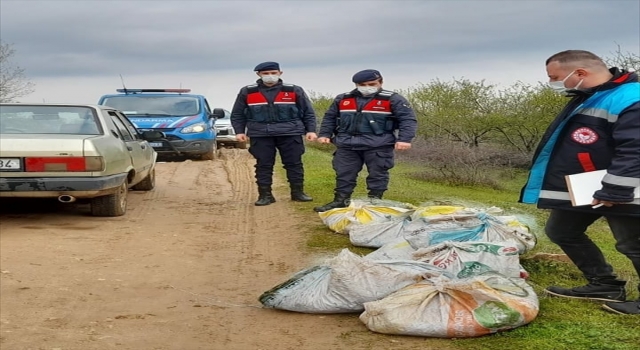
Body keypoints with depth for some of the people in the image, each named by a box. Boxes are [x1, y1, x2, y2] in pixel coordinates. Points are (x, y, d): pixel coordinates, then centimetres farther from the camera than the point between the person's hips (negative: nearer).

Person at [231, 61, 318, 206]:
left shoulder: (294, 91, 4)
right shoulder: (247, 92, 5)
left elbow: (308, 113, 9)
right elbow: (237, 114, 12)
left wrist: (310, 130, 0)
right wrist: (239, 131, 2)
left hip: (290, 133, 0)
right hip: (260, 135, 0)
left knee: (294, 164, 3)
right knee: (263, 165, 1)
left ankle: (298, 192, 14)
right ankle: (265, 195, 9)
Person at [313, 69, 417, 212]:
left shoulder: (393, 99, -3)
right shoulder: (342, 99, 9)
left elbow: (408, 119, -7)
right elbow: (330, 117, 19)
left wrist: (404, 139, -18)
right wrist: (325, 134, 7)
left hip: (378, 146, -3)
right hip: (347, 145, 4)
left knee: (377, 174, 2)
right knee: (343, 173, 6)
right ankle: (340, 200, 16)